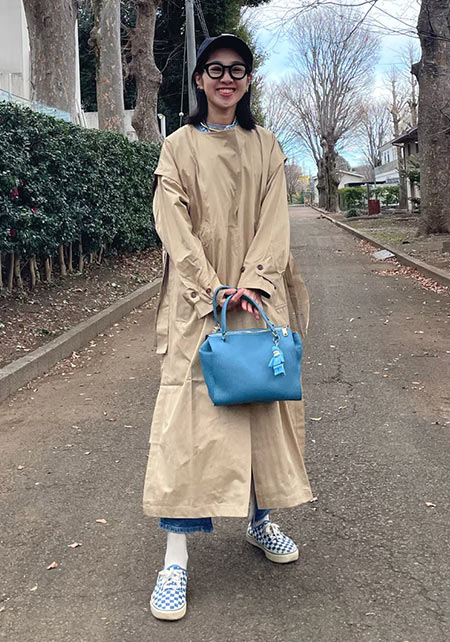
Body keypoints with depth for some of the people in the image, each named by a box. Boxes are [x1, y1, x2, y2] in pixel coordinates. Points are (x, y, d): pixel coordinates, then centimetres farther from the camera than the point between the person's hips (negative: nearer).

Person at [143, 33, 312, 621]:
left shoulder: (265, 147, 12)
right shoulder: (179, 147, 5)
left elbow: (274, 222, 2)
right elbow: (174, 224, -5)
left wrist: (252, 283, -13)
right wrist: (213, 292, -16)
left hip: (258, 297, 3)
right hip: (198, 299, -3)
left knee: (262, 401, 7)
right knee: (190, 412, -8)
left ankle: (261, 519, 25)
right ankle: (176, 556, -5)